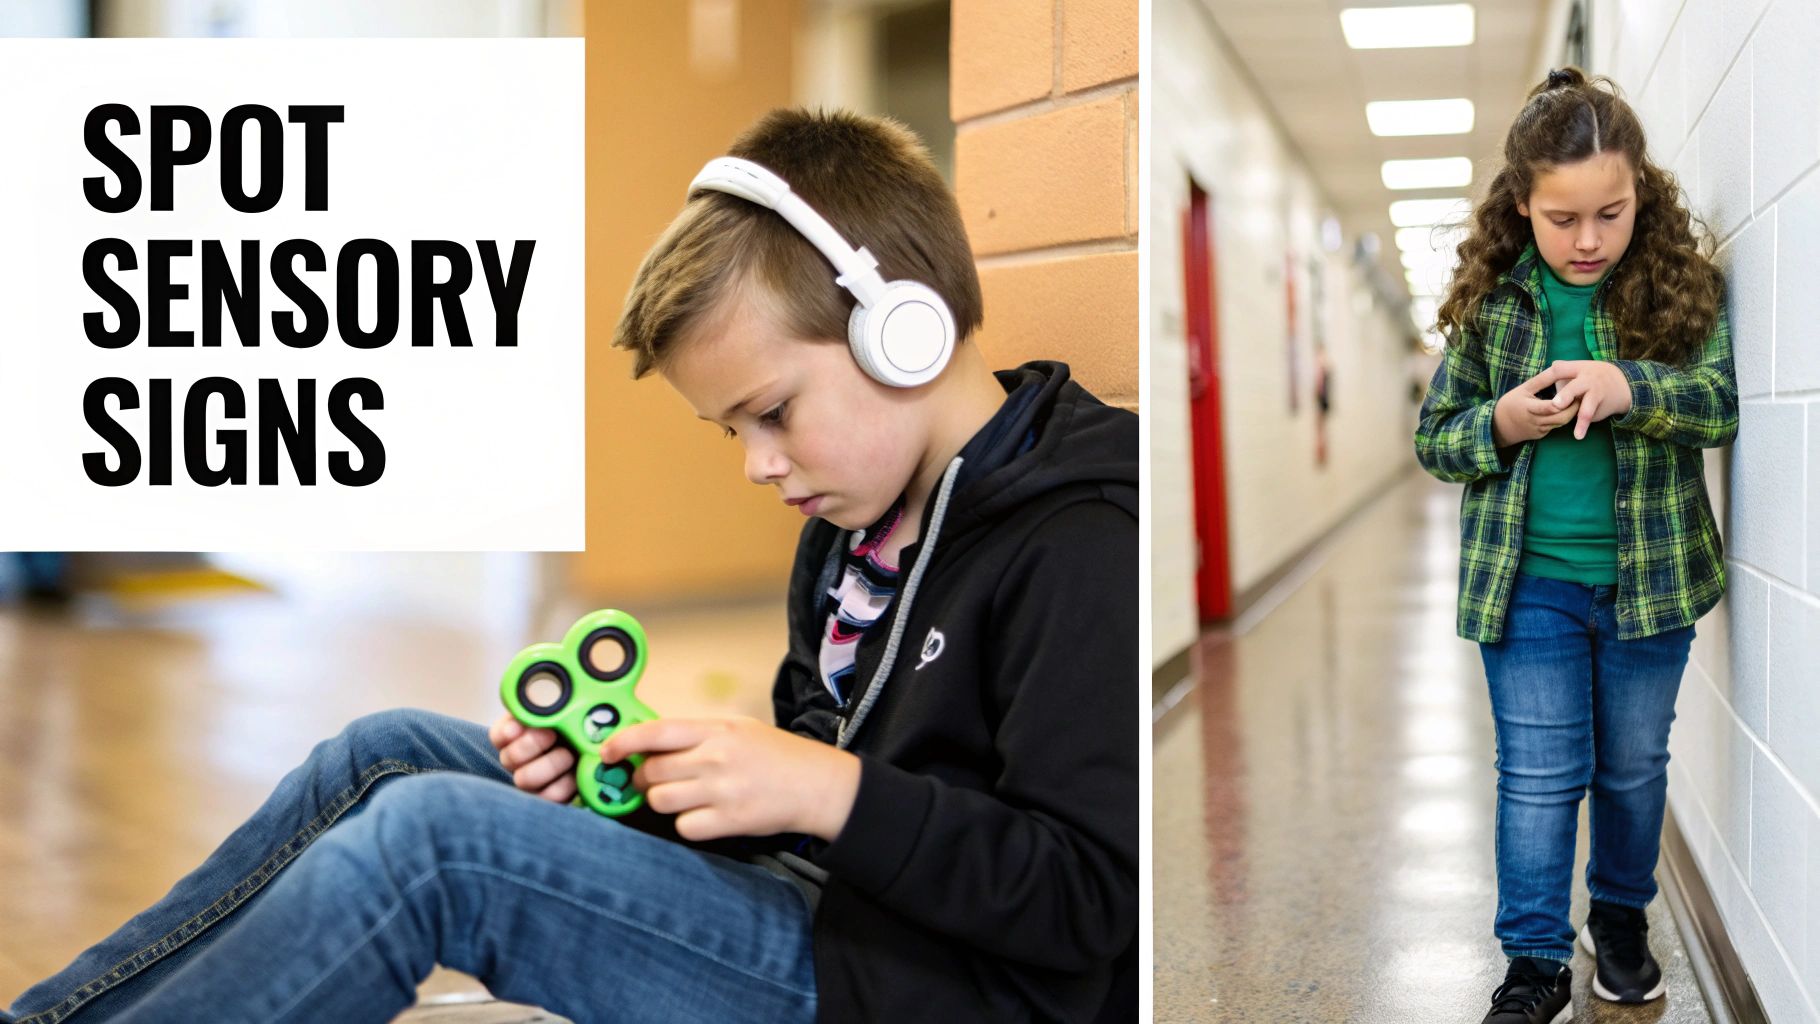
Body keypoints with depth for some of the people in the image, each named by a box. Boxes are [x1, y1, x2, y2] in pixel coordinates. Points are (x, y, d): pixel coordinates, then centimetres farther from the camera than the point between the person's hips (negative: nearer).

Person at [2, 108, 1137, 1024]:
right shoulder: (865, 516, 13)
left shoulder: (1081, 547, -18)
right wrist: (634, 766, 1)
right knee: (393, 751, 4)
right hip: (814, 893, 10)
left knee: (431, 834, -21)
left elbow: (1085, 900, -23)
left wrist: (831, 792, -25)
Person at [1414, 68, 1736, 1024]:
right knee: (1539, 775, 3)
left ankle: (1621, 919, 38)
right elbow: (1434, 437, 3)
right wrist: (1499, 424, -19)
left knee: (1635, 767, 17)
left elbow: (1722, 404, -12)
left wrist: (1629, 386, -30)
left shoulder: (1680, 285, -4)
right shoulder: (1488, 301, -3)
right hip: (1528, 583, 0)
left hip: (1650, 578, 1)